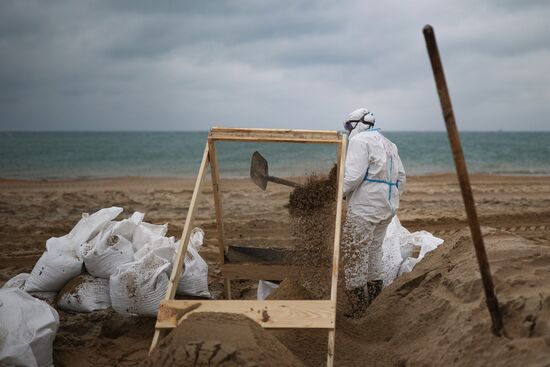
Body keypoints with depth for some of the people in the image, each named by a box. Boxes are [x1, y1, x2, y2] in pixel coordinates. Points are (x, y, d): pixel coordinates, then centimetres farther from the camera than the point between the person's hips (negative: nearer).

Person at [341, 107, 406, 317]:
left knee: (354, 254, -4)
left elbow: (354, 175, -18)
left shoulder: (359, 141, -7)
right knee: (374, 249, 19)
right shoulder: (388, 144, 20)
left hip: (364, 207, -9)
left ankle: (357, 309, -2)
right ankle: (375, 299, 26)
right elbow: (401, 177, 19)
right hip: (387, 209, 9)